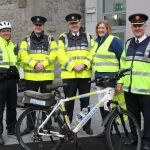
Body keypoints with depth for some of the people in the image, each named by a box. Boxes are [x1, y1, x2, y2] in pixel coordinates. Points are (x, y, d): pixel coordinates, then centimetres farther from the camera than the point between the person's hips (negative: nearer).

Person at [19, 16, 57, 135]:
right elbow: (23, 56, -3)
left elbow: (53, 55, -3)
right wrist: (35, 64, -16)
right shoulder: (26, 40, 8)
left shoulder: (50, 39, 8)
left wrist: (43, 64, -16)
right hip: (31, 75, 1)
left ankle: (48, 124, 19)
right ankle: (30, 125, 17)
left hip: (46, 75, 0)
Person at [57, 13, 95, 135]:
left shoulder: (88, 37, 10)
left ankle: (87, 126, 21)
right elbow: (61, 55, -5)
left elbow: (92, 53, 2)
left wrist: (83, 65, -13)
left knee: (85, 101, 9)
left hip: (85, 74, 1)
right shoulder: (63, 38, 6)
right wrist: (73, 66, -15)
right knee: (69, 101, 6)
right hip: (69, 75, -1)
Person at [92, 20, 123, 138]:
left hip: (110, 77, -8)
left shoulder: (114, 40, -8)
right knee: (101, 105, 11)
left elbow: (122, 59, -8)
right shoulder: (96, 42, 14)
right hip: (99, 77, 8)